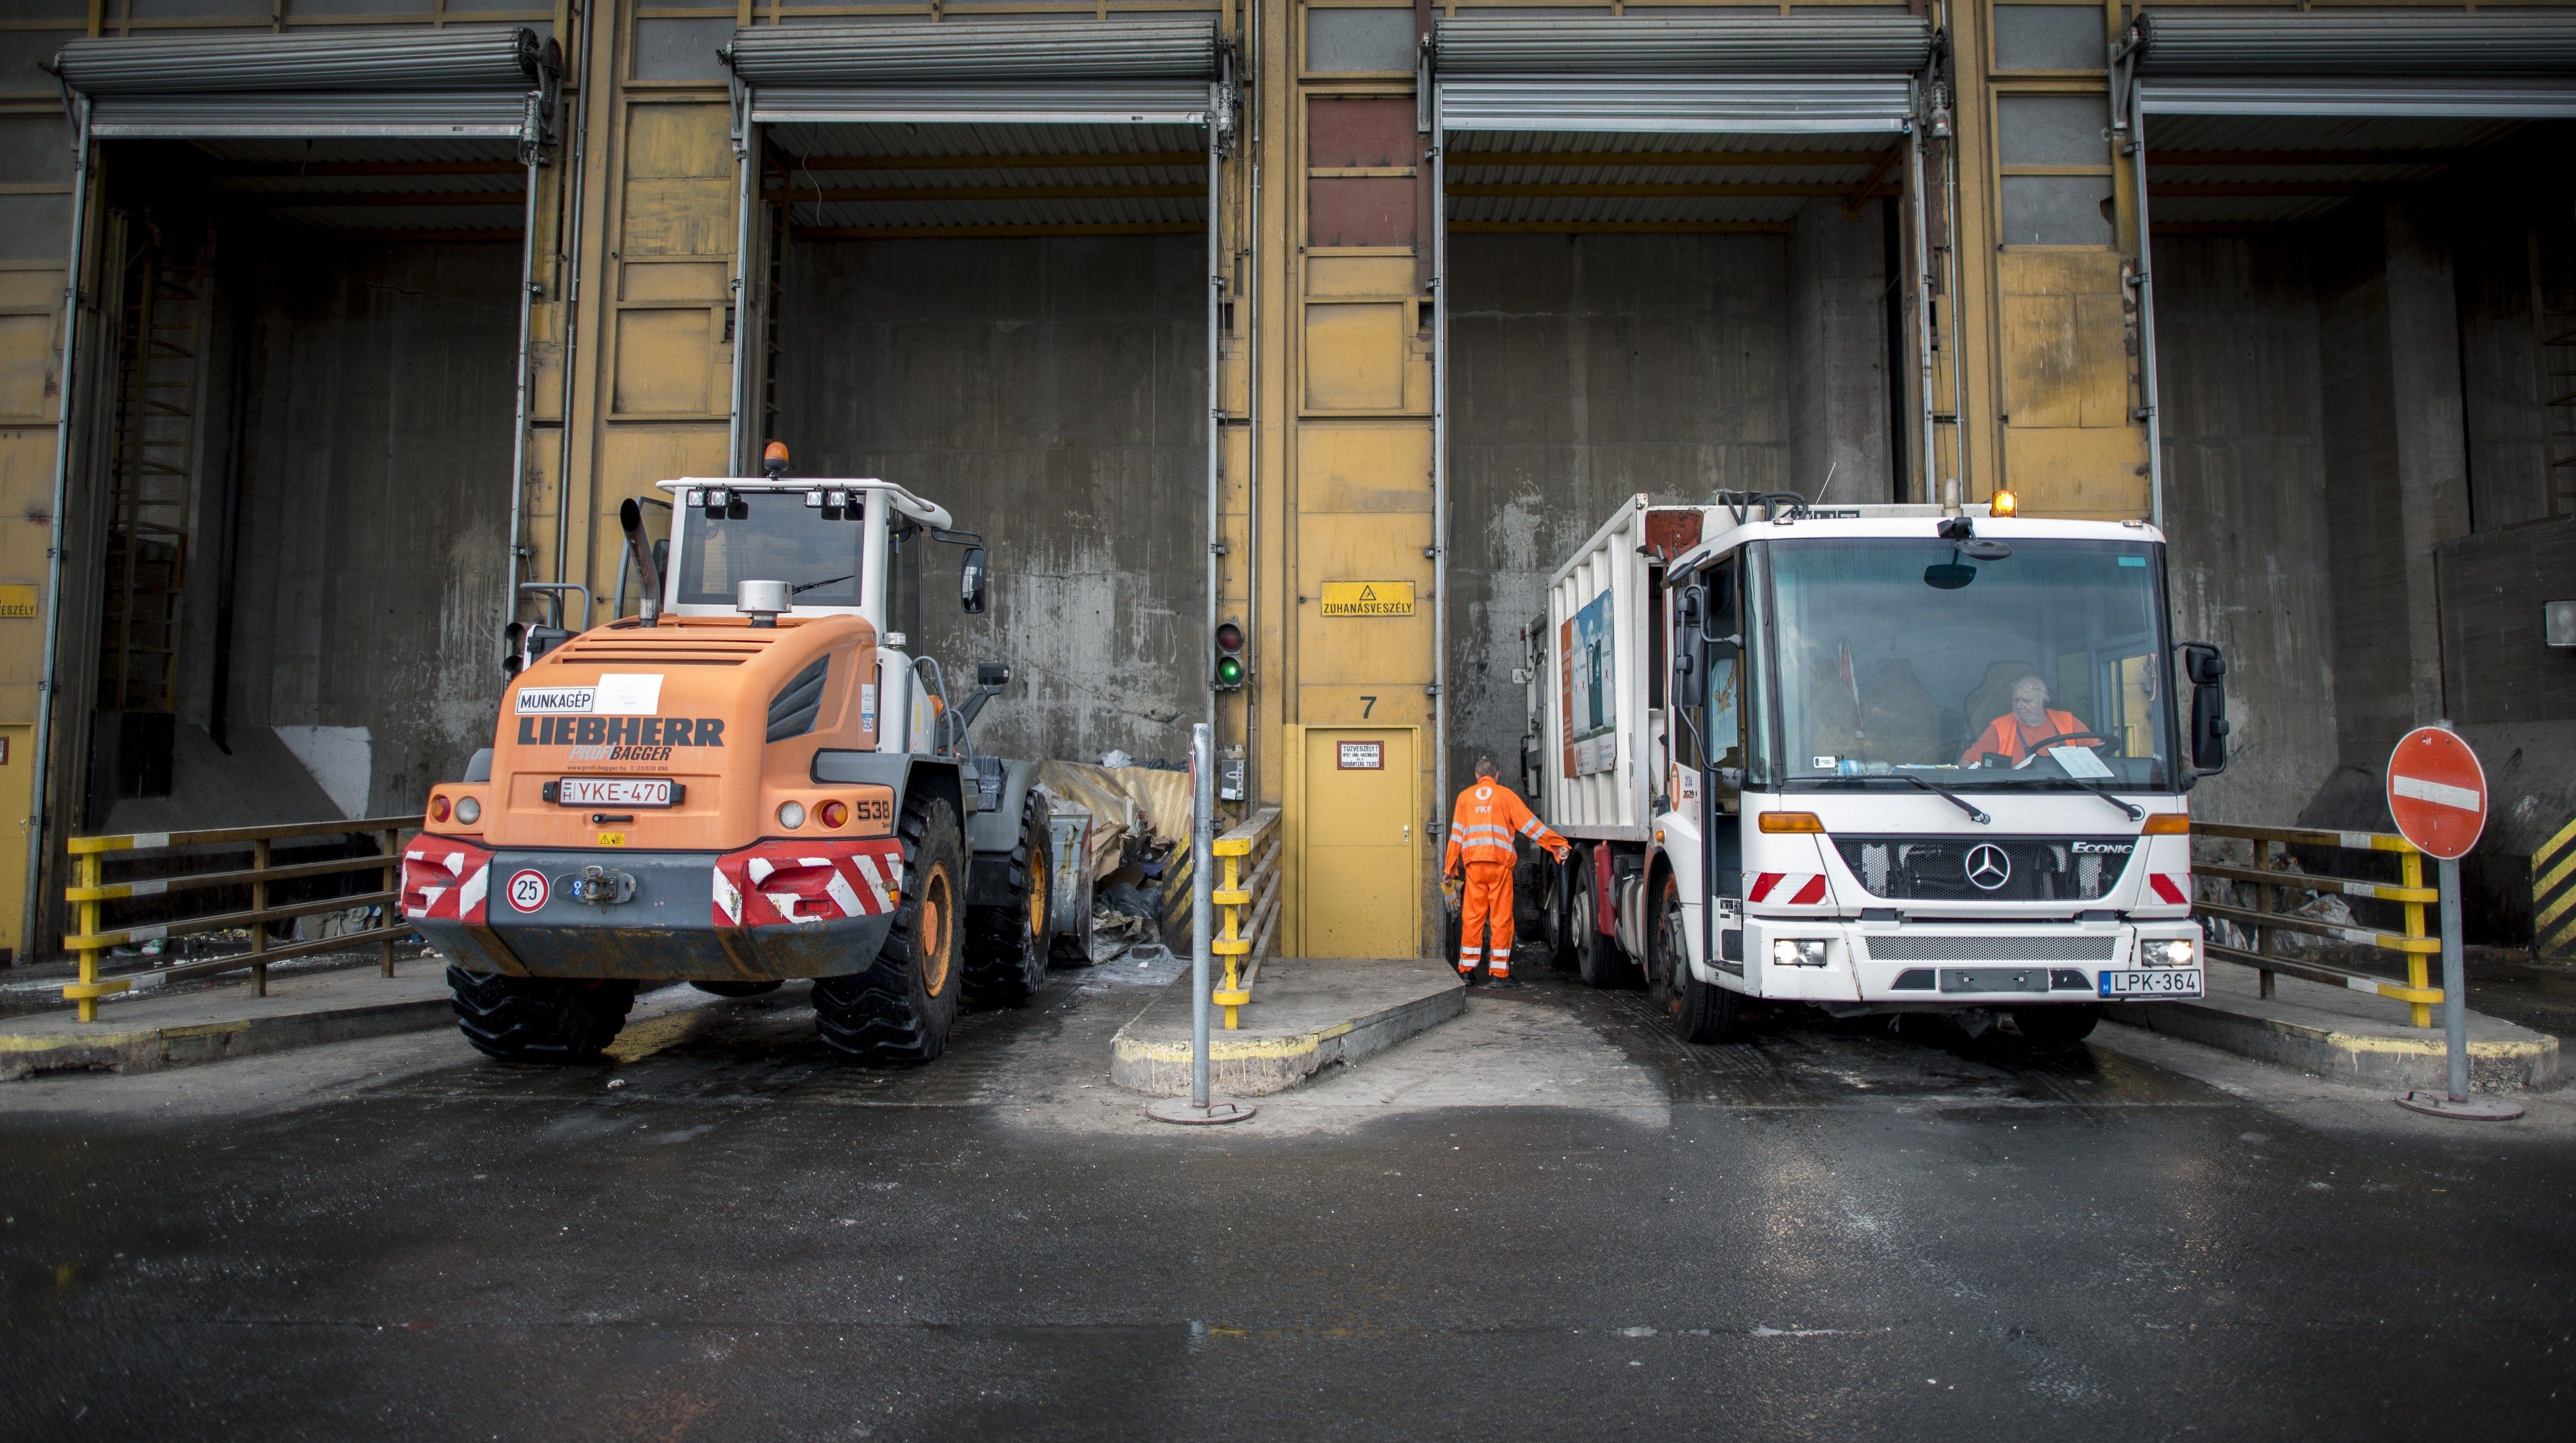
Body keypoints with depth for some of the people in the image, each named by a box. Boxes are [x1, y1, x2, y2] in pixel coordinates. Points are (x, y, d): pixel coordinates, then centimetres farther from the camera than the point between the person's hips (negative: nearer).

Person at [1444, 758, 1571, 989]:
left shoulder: (1465, 797, 13)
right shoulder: (1505, 795, 7)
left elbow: (1456, 834, 11)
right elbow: (1530, 824, 3)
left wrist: (1449, 867, 15)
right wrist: (1559, 846, 6)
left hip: (1473, 864, 2)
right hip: (1500, 862, -2)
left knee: (1472, 916, 6)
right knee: (1501, 918, 0)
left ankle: (1467, 970, 9)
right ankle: (1499, 973, -1)